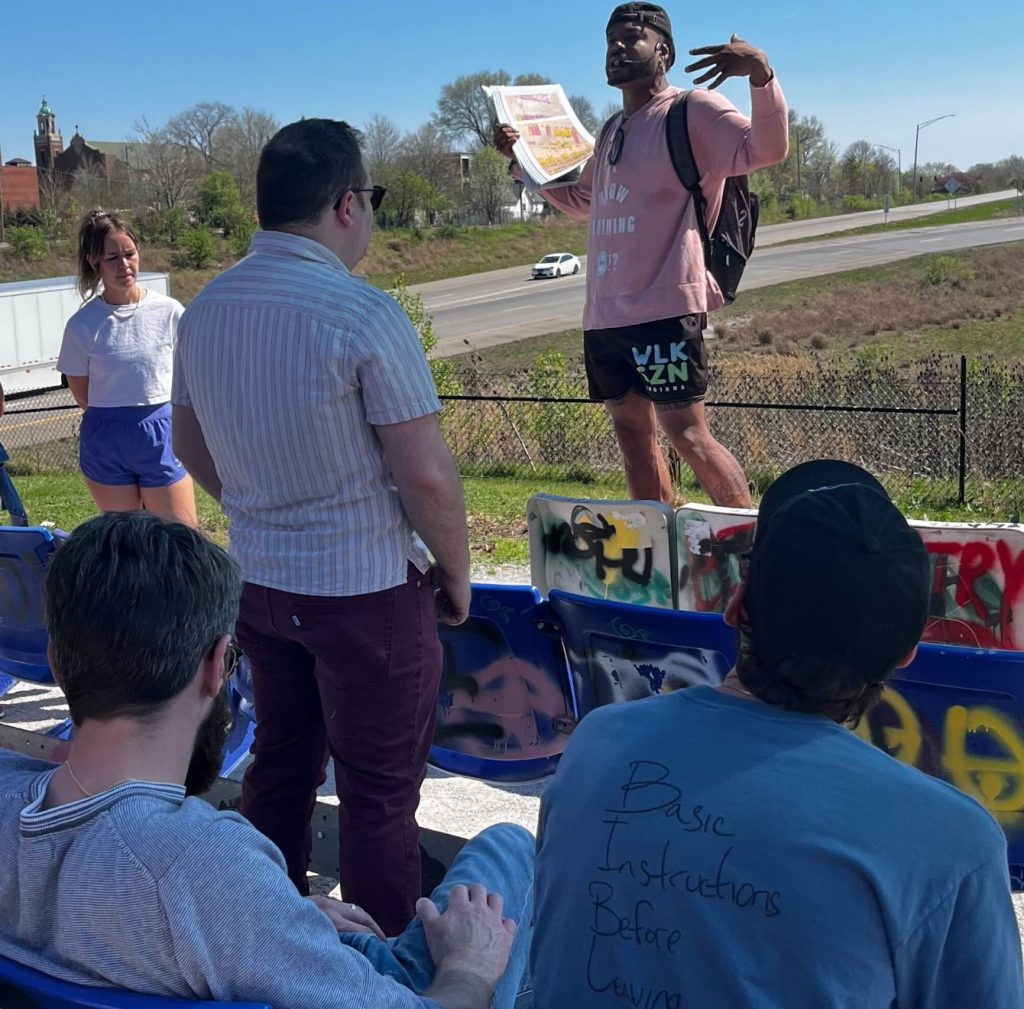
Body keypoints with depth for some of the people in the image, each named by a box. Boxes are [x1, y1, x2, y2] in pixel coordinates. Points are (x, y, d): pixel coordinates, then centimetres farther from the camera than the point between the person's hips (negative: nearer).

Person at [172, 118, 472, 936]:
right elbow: (427, 477, -19)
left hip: (257, 581, 7)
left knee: (280, 767, 21)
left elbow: (192, 448, 13)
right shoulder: (363, 316, -20)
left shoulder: (205, 309, 0)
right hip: (366, 591, -6)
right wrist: (456, 573, -3)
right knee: (379, 796, 7)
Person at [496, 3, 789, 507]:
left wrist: (761, 72, -32)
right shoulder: (611, 131, 21)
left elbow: (767, 148, -17)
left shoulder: (692, 111, -3)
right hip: (605, 312, 8)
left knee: (687, 434, -10)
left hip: (664, 307, -8)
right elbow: (581, 200, 36)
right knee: (632, 431, 11)